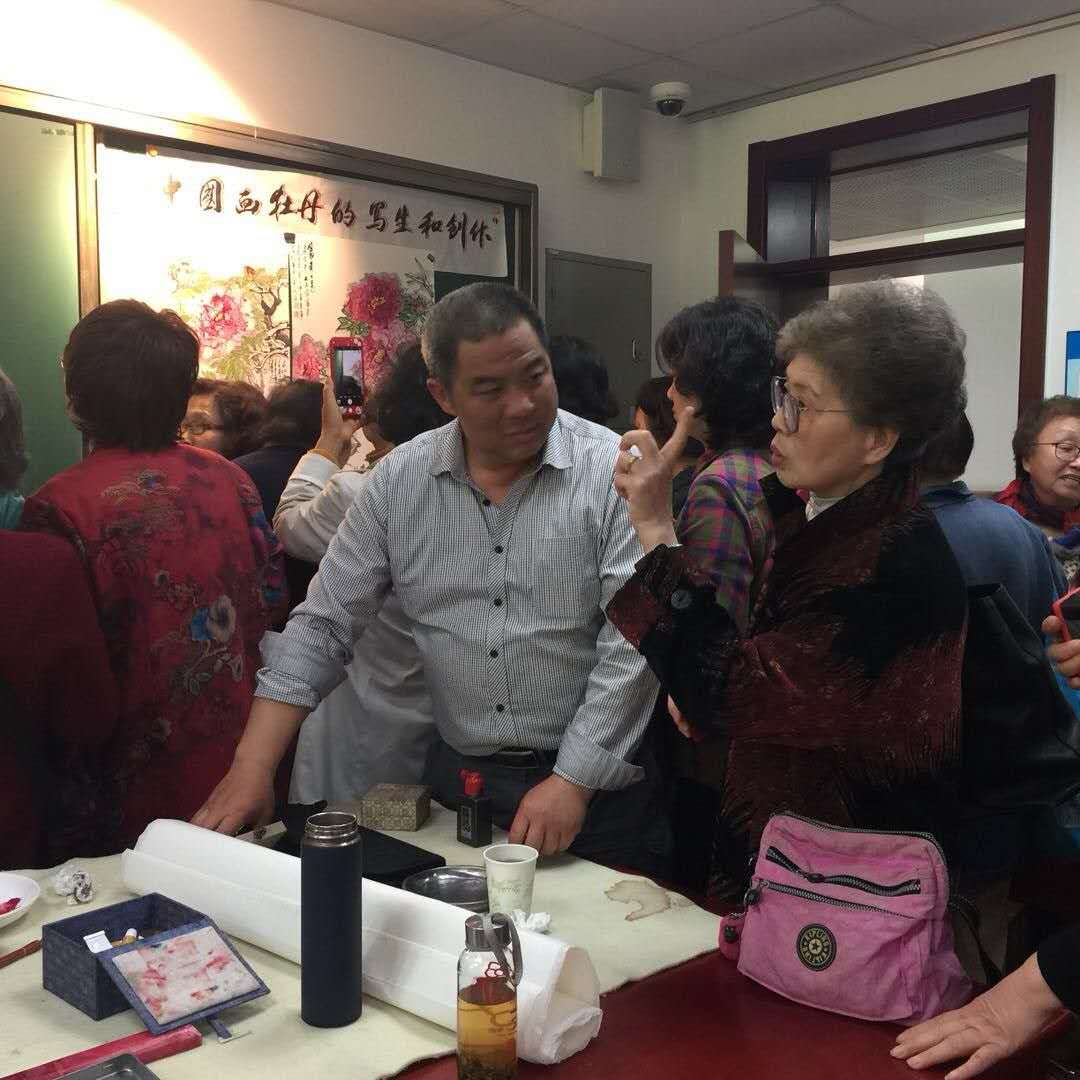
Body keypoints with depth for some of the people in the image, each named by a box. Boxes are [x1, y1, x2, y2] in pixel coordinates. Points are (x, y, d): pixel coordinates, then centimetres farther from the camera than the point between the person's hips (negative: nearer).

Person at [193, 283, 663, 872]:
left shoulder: (615, 472, -14)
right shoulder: (399, 480, -2)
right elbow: (322, 625, -1)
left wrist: (573, 782, -19)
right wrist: (253, 766, -9)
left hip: (600, 788, -3)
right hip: (458, 775, 3)